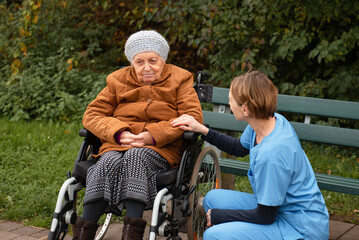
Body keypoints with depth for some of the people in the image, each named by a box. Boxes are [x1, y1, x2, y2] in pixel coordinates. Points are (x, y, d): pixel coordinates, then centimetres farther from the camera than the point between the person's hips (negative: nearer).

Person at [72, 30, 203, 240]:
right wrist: (119, 133, -11)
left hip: (160, 148, -2)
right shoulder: (118, 80, 18)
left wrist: (153, 135, -15)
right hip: (119, 144, 2)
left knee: (135, 157, -36)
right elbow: (92, 115, 10)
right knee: (109, 162, -32)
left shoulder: (180, 79, 11)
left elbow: (193, 116, -3)